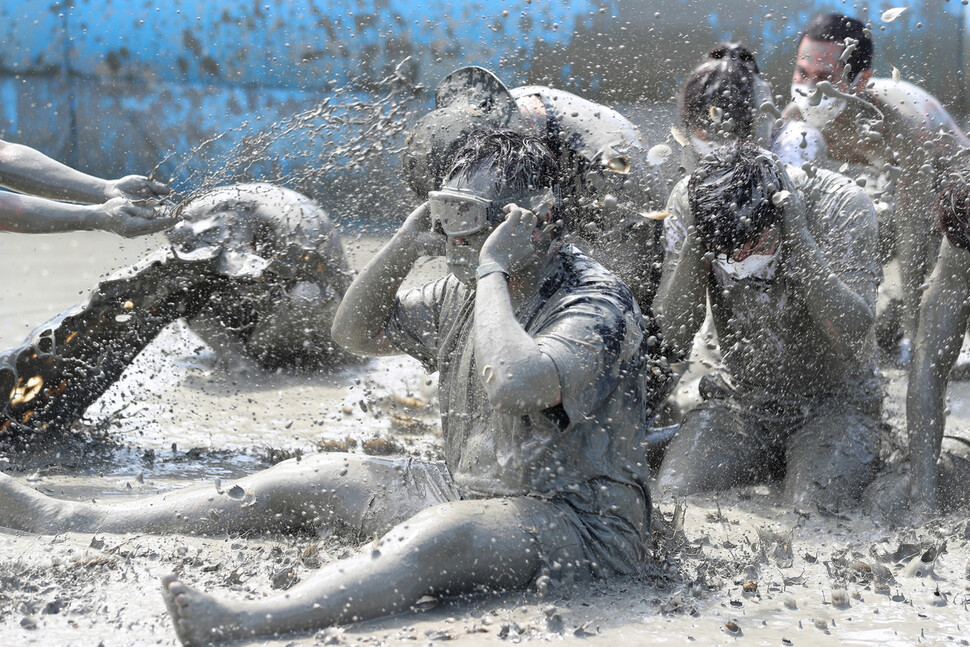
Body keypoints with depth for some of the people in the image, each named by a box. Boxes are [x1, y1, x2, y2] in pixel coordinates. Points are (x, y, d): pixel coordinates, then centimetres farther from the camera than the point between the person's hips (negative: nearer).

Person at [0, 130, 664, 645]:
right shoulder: (465, 289, 9)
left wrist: (493, 270, -24)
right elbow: (355, 331, 14)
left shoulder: (596, 302, -18)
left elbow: (514, 385, -36)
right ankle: (70, 519, 4)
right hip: (469, 492, 9)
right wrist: (407, 243, -2)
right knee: (312, 479, 3)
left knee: (444, 532, -38)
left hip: (581, 520, -8)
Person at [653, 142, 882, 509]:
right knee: (672, 495, -21)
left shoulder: (843, 205, -21)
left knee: (812, 509, -28)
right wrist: (696, 243, -29)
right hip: (742, 398, 3)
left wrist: (801, 241, -35)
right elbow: (674, 338, -16)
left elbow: (852, 339, -28)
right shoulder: (689, 202, -14)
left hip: (832, 400, -2)